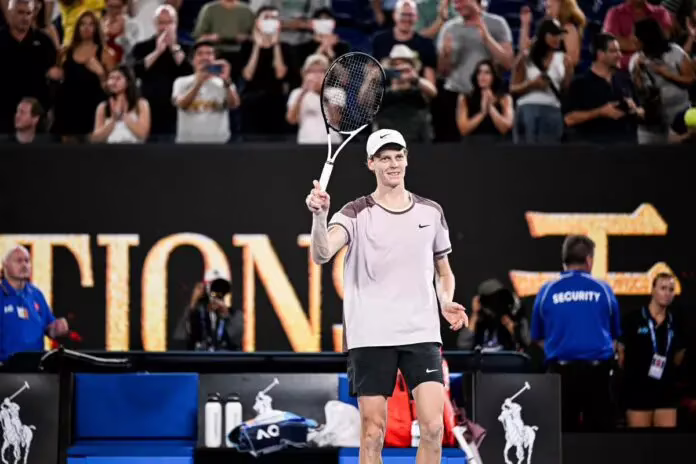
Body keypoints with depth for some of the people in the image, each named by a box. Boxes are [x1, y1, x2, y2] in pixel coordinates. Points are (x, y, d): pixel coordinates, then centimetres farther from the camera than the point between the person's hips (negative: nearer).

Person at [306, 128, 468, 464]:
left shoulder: (431, 212, 10)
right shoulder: (356, 214, -1)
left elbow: (444, 272, 22)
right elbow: (321, 254, -20)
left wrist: (447, 302, 1)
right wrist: (319, 216, -39)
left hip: (422, 334, 2)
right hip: (370, 336, -2)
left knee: (433, 426, -8)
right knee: (373, 431, 0)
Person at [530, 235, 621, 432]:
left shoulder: (547, 291, 2)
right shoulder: (603, 290, 2)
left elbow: (538, 337, 11)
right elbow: (614, 334, 14)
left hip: (562, 370, 0)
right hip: (596, 368, 0)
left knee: (563, 432, 5)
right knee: (598, 430, 5)